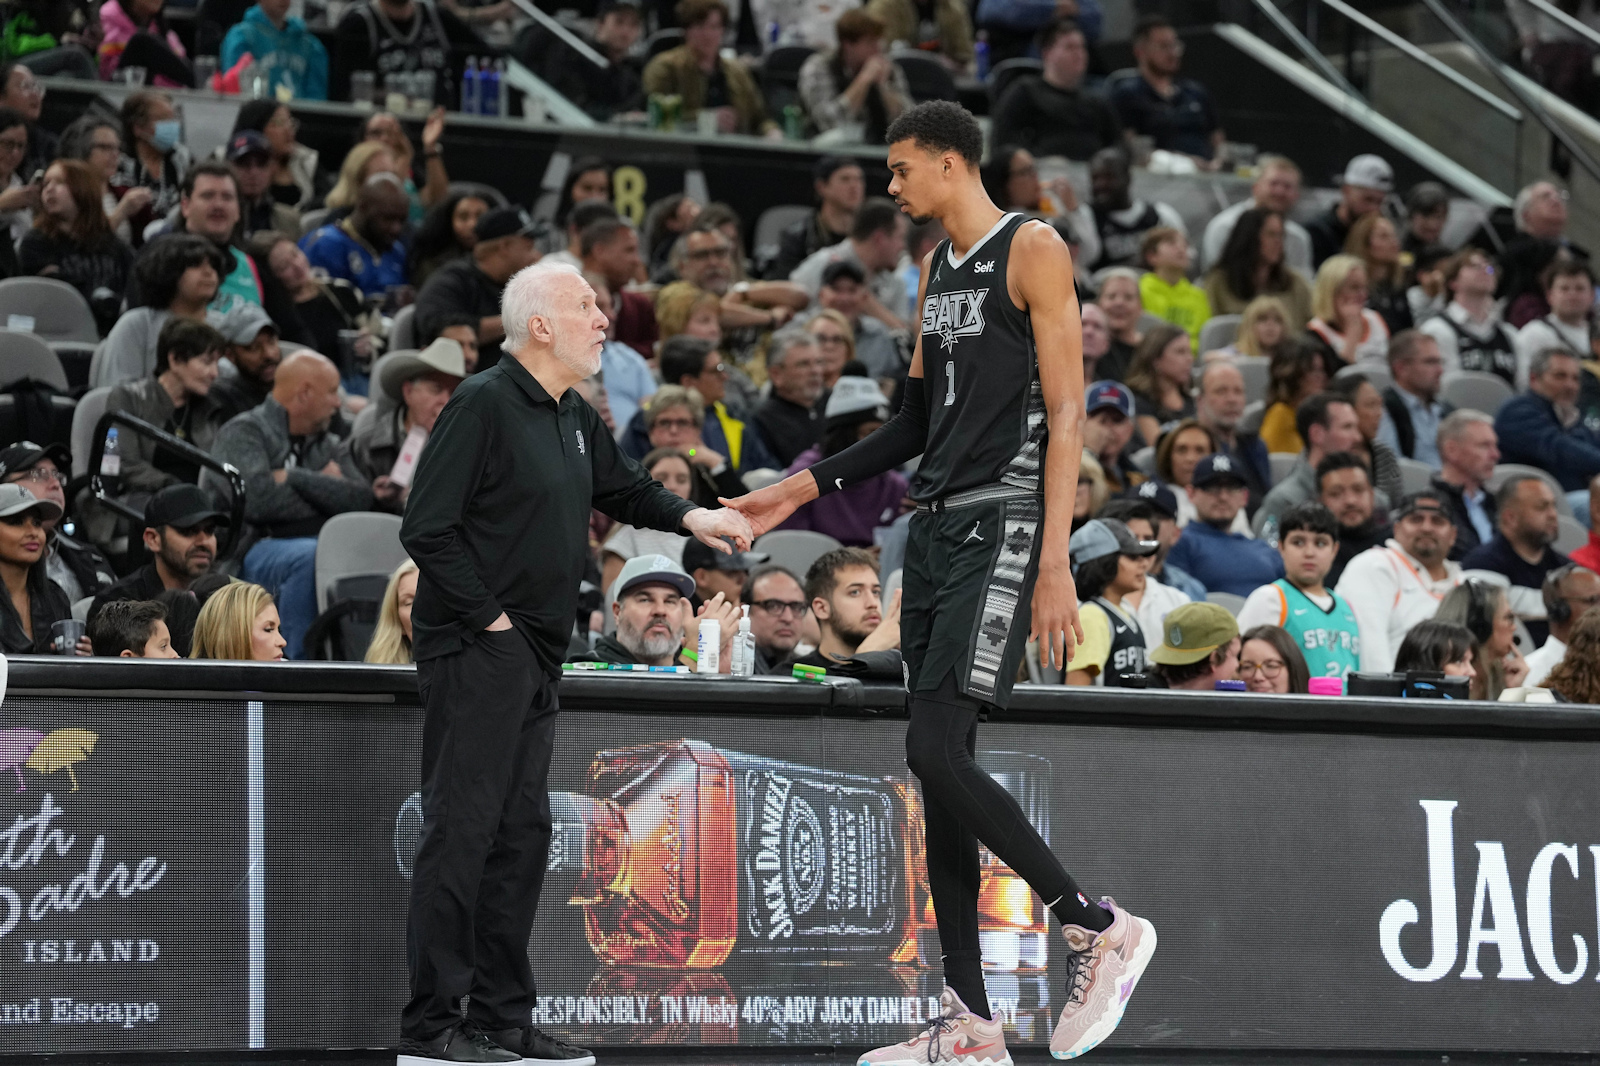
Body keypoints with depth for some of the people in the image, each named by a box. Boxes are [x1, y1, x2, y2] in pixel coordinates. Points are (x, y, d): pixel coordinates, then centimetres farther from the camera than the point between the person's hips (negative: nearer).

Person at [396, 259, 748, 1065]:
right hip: (477, 650, -9)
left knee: (519, 836, 10)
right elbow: (427, 528, -16)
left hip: (535, 658, 9)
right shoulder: (484, 403, -13)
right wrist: (488, 616, -17)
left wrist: (689, 516, 12)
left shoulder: (572, 419, 15)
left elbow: (621, 487, 31)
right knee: (462, 831, -9)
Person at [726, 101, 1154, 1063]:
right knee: (941, 769, 4)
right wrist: (805, 489, 20)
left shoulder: (1033, 251, -7)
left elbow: (1066, 413, -13)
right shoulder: (937, 268, 19)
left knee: (937, 752, -18)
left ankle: (1104, 929, -5)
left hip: (1004, 527, -9)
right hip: (938, 525, 9)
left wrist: (1054, 566, -20)